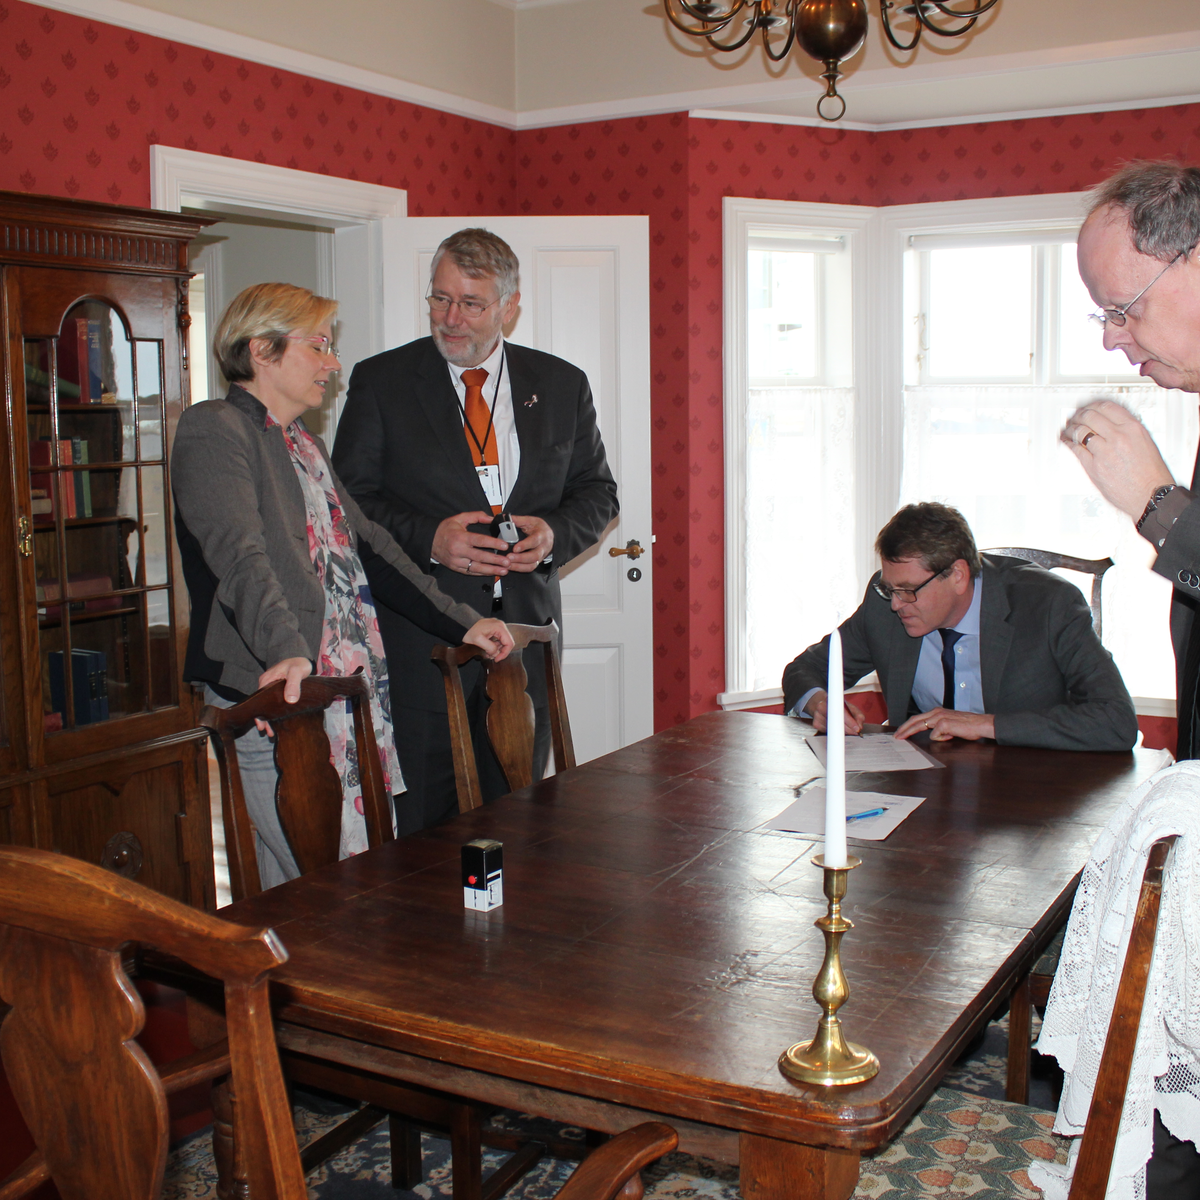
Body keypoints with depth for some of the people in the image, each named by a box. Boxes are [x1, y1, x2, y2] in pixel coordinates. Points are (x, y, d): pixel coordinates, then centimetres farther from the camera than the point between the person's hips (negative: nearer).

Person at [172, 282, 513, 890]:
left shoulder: (304, 444, 23)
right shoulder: (213, 429, -7)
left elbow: (368, 545, 26)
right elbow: (239, 554, -23)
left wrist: (461, 622, 21)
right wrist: (286, 651, -39)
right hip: (278, 701, -9)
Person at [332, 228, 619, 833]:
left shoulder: (562, 385, 9)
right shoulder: (380, 381, 2)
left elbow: (597, 490, 13)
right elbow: (350, 498, 0)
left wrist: (555, 534, -8)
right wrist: (428, 538, -17)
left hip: (525, 626, 3)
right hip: (419, 638, -2)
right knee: (421, 822, 1)